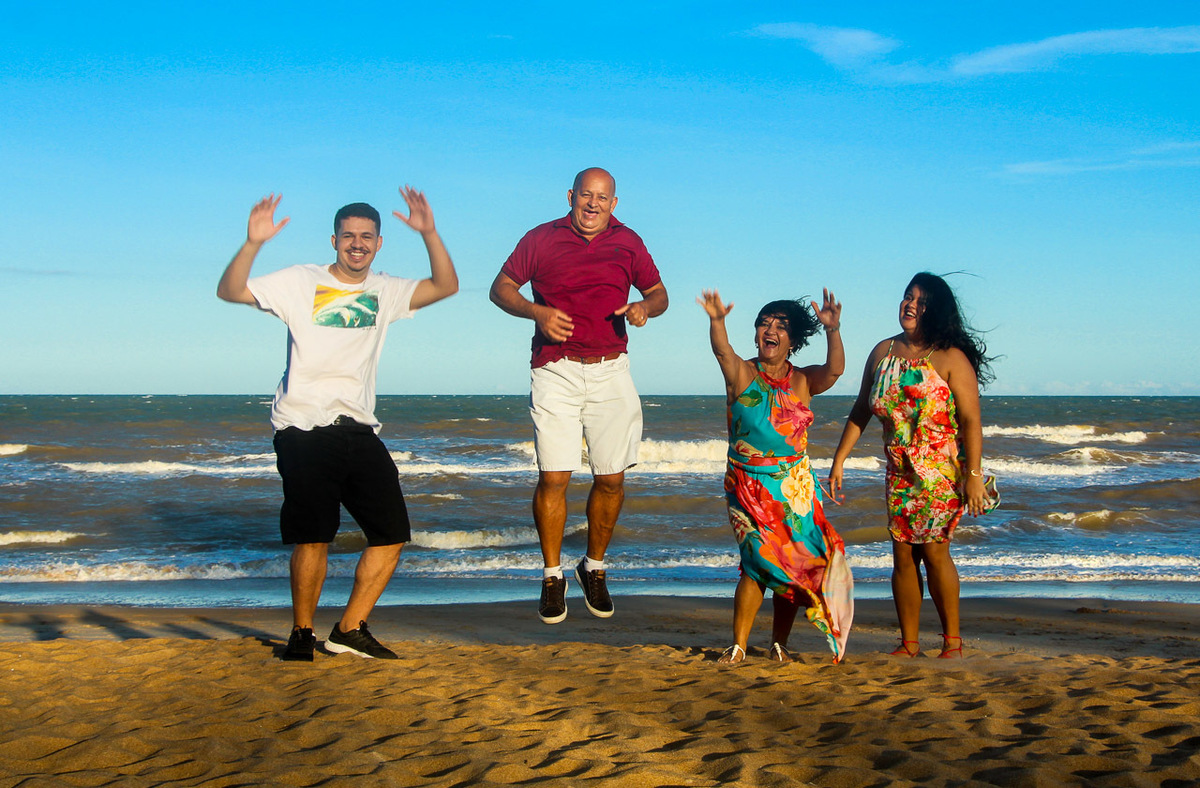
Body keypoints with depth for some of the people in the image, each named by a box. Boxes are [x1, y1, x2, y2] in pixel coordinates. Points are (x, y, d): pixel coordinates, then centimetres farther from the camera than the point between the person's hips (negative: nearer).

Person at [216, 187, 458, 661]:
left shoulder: (384, 292, 14)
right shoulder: (301, 282, 3)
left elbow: (446, 286, 5)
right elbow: (229, 292, -5)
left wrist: (429, 233, -7)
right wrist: (253, 243, -20)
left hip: (360, 430, 5)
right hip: (305, 430, -5)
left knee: (392, 534, 3)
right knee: (314, 536, -11)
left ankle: (349, 631, 15)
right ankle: (302, 634, 8)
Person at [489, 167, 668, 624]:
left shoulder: (628, 243, 11)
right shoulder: (541, 239, 5)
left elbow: (658, 293, 18)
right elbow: (501, 288, 9)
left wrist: (644, 307, -6)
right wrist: (537, 312, -10)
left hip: (610, 372, 2)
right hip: (555, 372, -2)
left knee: (611, 479, 2)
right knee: (553, 477, -9)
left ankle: (595, 568, 24)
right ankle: (552, 577, 8)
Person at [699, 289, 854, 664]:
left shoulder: (803, 380, 4)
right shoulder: (742, 374, -1)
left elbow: (834, 370, -14)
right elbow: (722, 351, -22)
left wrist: (832, 331, -33)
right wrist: (716, 321, -43)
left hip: (796, 487, 3)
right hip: (748, 486, -3)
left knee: (794, 564, 2)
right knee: (762, 561, -12)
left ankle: (779, 645, 16)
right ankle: (738, 646, -2)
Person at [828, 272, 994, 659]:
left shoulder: (951, 358, -8)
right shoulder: (883, 352, 8)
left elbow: (971, 421, -12)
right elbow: (860, 412, 14)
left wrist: (974, 475, -19)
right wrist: (839, 460, 11)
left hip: (942, 470, -5)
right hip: (899, 471, 5)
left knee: (933, 549, -10)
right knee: (903, 555, 3)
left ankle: (953, 639, 4)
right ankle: (909, 644, 11)